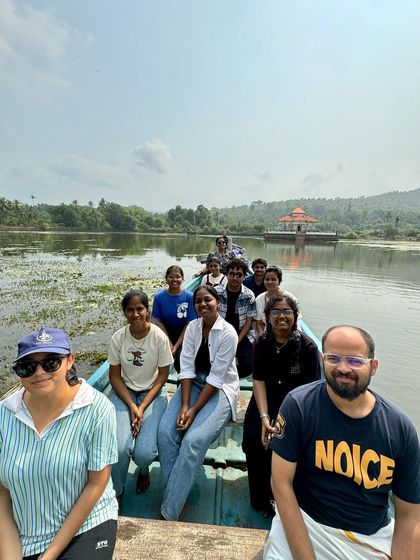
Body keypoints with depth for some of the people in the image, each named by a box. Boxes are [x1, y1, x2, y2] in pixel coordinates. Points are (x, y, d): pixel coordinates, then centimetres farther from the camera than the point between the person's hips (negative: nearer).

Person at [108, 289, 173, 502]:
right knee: (120, 447, -21)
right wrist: (131, 406, -14)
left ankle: (144, 471, 25)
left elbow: (162, 376, -8)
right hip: (124, 392, 1)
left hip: (152, 393, -1)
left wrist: (142, 407, -14)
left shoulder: (159, 337, -14)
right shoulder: (118, 337, -9)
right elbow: (114, 376, -4)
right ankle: (116, 491, 14)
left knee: (144, 452, -17)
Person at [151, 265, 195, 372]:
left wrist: (176, 346, -14)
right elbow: (158, 321, -5)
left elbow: (190, 323, -10)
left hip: (183, 333, -1)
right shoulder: (159, 296, -9)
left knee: (181, 358, -19)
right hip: (165, 332, 2)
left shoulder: (189, 296, -13)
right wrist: (169, 344, -13)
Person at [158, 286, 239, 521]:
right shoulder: (193, 327, -1)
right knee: (166, 431, -15)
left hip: (220, 389, -5)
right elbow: (187, 368, -6)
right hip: (193, 384, 5)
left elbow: (216, 378, -17)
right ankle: (177, 495, 2)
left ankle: (169, 512, -7)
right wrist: (184, 405, -14)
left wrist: (194, 410, -19)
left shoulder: (228, 333, -17)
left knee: (193, 440, -22)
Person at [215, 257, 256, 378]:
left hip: (242, 334, 1)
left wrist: (237, 341, -13)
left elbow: (249, 321, -3)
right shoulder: (217, 292, -7)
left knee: (247, 366, -17)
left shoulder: (249, 296, -7)